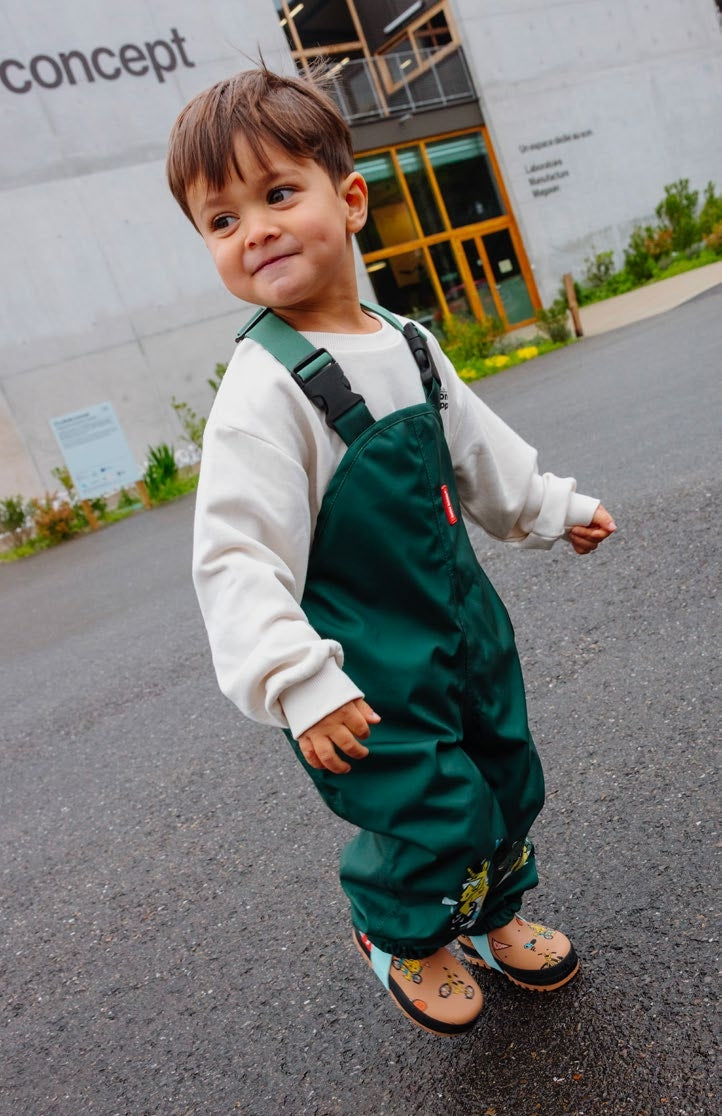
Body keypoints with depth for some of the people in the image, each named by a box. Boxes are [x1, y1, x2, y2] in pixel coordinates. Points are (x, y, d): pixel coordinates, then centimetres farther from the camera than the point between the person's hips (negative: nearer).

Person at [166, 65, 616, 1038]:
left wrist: (554, 509, 26)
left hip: (462, 615, 8)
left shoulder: (406, 344, 3)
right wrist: (297, 683, -28)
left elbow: (475, 445, 18)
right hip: (368, 662, -7)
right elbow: (237, 557, -23)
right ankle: (397, 935, 32)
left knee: (508, 777, 18)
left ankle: (491, 916, 48)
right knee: (437, 814, -3)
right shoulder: (264, 390, -19)